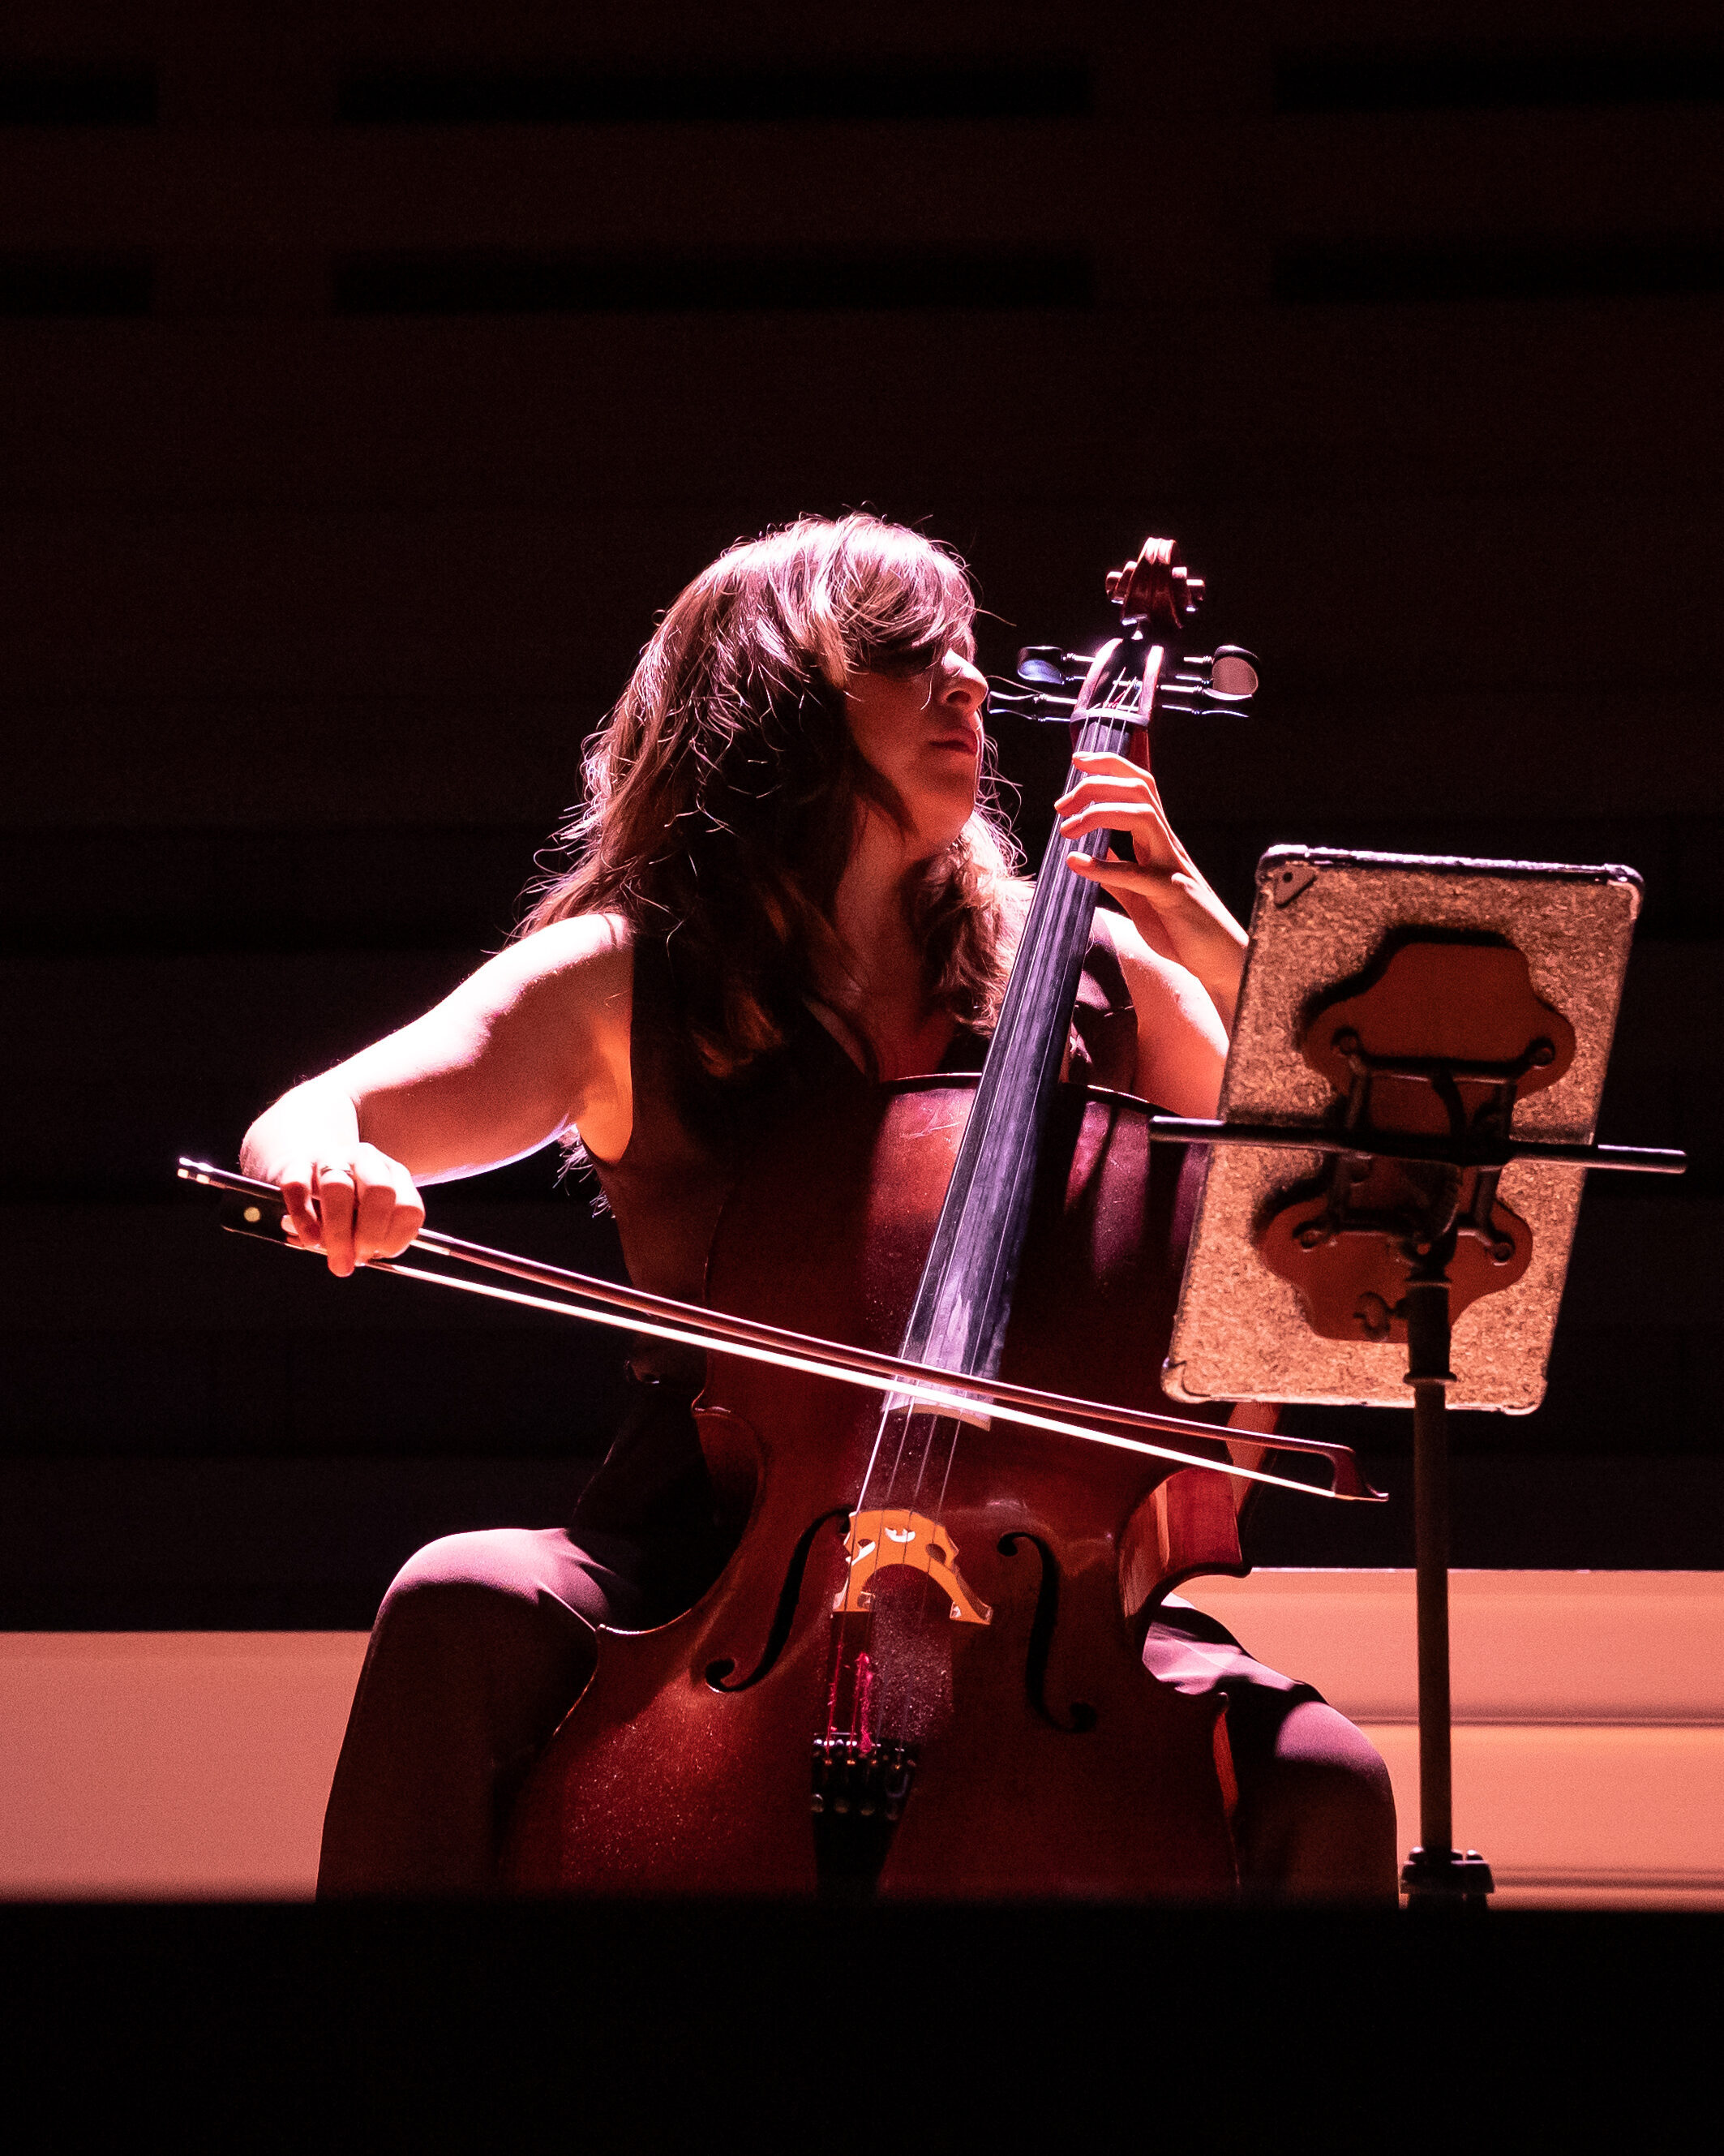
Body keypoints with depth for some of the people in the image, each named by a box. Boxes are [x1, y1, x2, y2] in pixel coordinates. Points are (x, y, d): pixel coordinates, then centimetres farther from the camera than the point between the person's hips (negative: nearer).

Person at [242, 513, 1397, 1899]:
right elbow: (303, 1130, -1)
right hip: (707, 1562, -1)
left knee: (1325, 1784, -27)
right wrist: (332, 1170, -26)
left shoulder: (1084, 976, 12)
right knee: (465, 1608, -34)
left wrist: (1205, 938, -3)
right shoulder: (624, 979, 7)